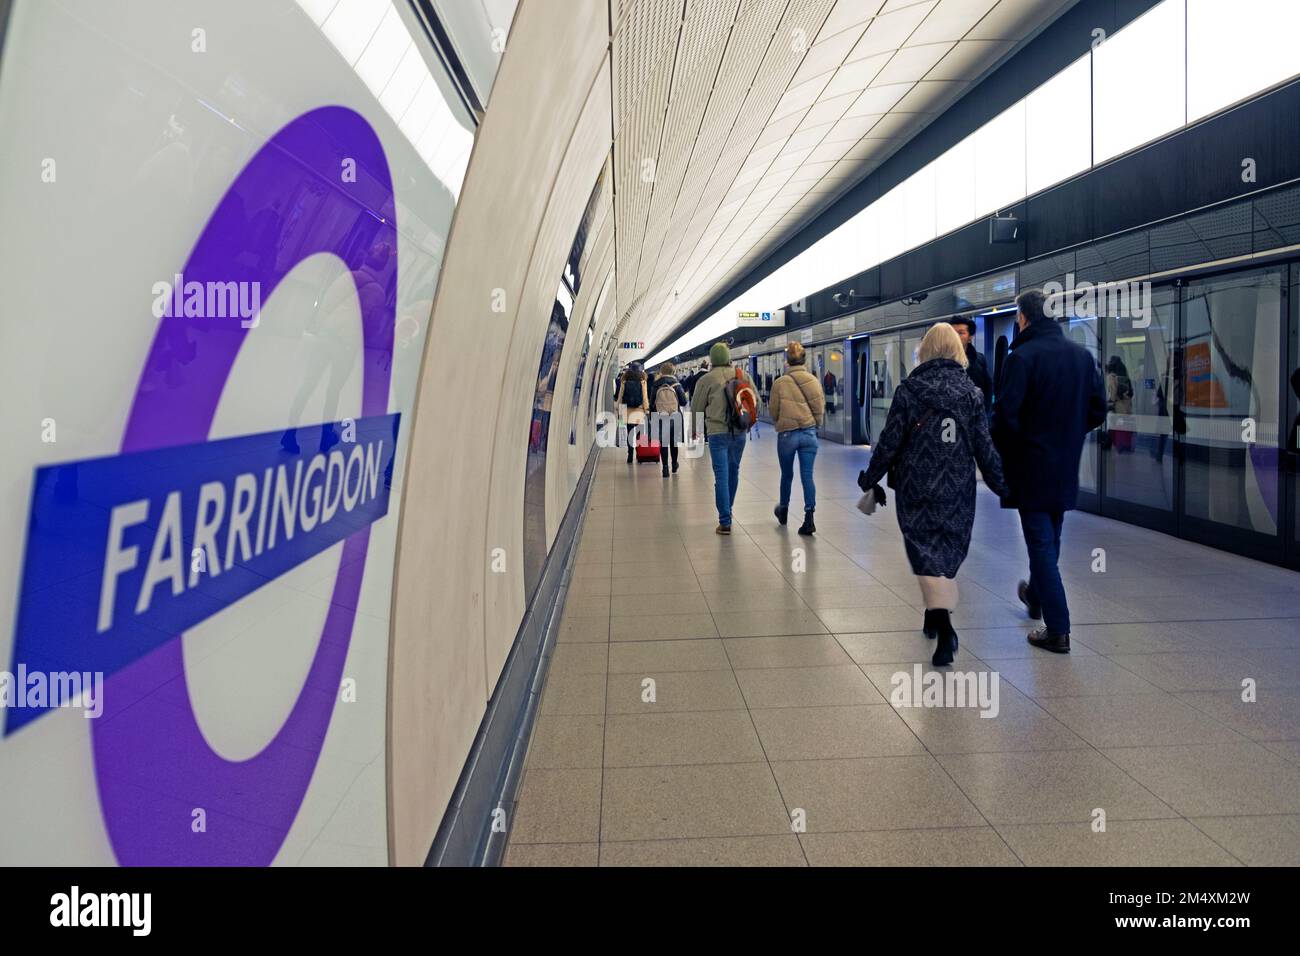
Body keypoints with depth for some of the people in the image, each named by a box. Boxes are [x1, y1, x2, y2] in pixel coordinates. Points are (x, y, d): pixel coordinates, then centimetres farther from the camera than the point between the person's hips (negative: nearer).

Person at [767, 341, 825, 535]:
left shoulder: (780, 383, -10)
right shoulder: (814, 380, -2)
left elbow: (773, 412, -3)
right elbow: (822, 409, 3)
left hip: (787, 434, -1)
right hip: (810, 433, 2)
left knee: (787, 475, 17)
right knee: (807, 476, 1)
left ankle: (783, 511, 36)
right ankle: (809, 518, -9)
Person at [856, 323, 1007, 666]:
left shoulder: (908, 389, -5)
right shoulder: (970, 391, 1)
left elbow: (889, 442, -5)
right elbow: (984, 447, 1)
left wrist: (870, 479, 6)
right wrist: (1003, 487, 10)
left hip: (917, 488, -2)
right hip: (958, 489, 3)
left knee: (926, 551, -1)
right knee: (949, 548, 16)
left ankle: (944, 628, -18)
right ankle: (935, 616, 28)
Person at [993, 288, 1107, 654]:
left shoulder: (1022, 356, -15)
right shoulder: (1082, 355, 5)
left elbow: (1006, 414, -19)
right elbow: (1098, 410, 7)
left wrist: (1002, 451, -3)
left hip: (1032, 465, -6)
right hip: (1067, 466, 6)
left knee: (1041, 544, -1)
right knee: (1050, 539, 22)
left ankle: (1057, 630, 0)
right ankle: (1036, 595, 44)